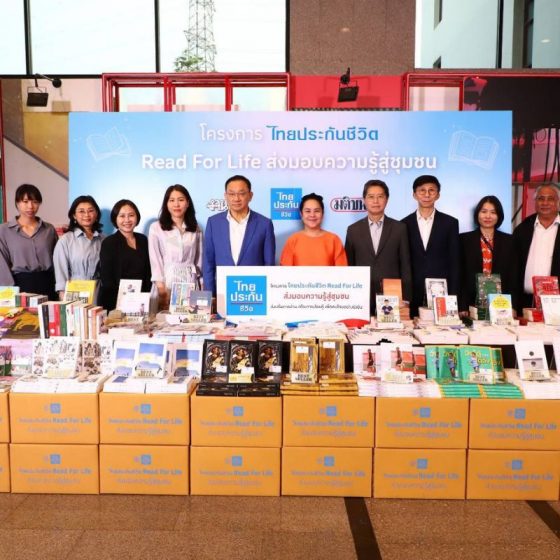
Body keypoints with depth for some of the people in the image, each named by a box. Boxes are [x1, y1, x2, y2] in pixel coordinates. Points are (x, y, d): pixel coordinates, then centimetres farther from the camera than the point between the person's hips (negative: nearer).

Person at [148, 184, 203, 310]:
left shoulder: (196, 229, 12)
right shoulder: (156, 228, 2)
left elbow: (200, 259, 14)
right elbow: (155, 260, -3)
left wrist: (202, 286, 7)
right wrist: (161, 288, -12)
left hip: (191, 282, 2)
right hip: (167, 281, -2)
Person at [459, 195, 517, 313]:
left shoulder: (509, 241, 9)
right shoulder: (464, 239, 4)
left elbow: (514, 277, 7)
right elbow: (459, 276, 0)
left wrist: (513, 308, -3)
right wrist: (462, 308, -8)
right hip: (472, 305, -1)